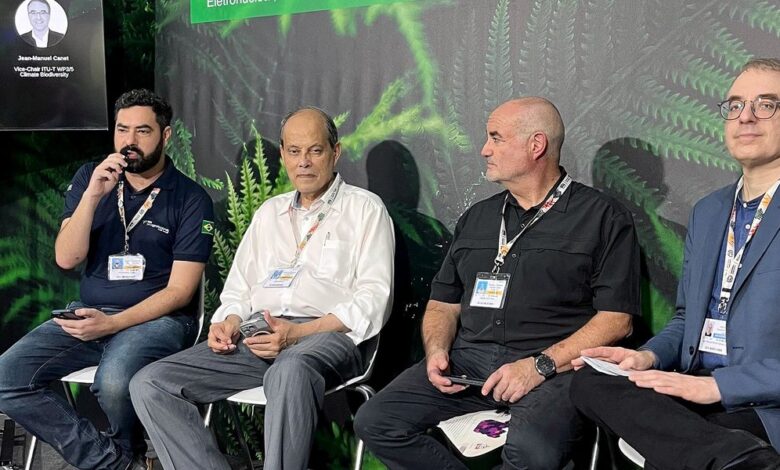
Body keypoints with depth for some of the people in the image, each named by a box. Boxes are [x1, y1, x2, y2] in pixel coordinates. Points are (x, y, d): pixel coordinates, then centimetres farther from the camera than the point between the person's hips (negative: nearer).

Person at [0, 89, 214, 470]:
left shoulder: (190, 199, -3)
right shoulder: (89, 179, 8)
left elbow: (179, 291, -7)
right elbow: (66, 259, -2)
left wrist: (112, 324, -18)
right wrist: (93, 195, -15)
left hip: (156, 317, -4)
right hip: (88, 312, 5)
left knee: (114, 383, -34)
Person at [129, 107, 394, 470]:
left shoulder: (364, 208, 8)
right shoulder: (269, 212, 26)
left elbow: (373, 299, -3)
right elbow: (237, 289, 26)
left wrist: (297, 332, -14)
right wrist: (229, 322, 1)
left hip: (326, 335, -5)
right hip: (257, 335, 6)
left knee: (289, 372, -43)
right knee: (148, 384, -16)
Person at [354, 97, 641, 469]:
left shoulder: (603, 217, 3)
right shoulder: (476, 218, 21)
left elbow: (616, 317, -5)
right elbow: (443, 302, 22)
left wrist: (541, 365, -15)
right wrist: (437, 350, 0)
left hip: (554, 367, -5)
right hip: (468, 358, 5)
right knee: (374, 422, -15)